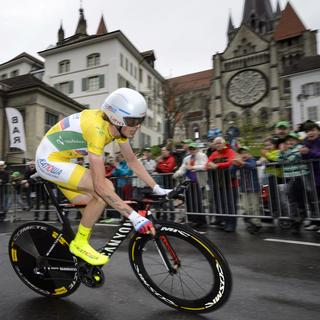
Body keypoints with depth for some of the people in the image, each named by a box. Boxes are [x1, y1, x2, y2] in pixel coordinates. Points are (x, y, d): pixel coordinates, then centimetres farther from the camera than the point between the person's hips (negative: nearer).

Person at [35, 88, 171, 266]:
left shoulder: (118, 125, -8)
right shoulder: (97, 128, -33)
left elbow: (132, 161, 1)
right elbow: (100, 185, -36)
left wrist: (157, 189, -2)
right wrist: (134, 216, -35)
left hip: (61, 159, 9)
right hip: (49, 160, -8)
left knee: (92, 204, 7)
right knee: (106, 189, -22)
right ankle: (79, 243, -4)